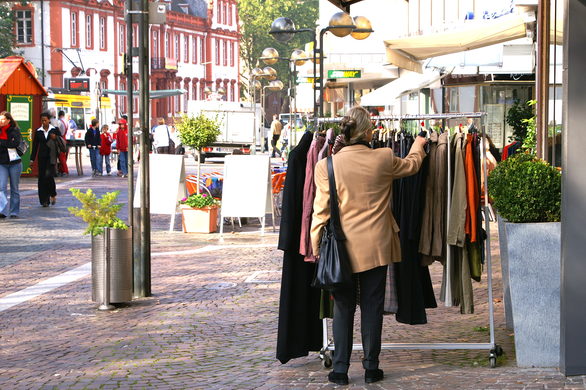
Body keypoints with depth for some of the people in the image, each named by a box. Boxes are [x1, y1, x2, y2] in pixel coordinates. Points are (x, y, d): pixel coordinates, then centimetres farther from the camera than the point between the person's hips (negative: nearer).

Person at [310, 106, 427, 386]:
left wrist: (317, 248, 5)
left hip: (343, 247, 0)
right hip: (376, 246, 1)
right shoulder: (384, 159, -7)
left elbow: (321, 211, -6)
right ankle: (371, 368, 15)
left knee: (343, 308, 9)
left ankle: (340, 369, 11)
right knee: (372, 307, 9)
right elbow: (411, 165, 16)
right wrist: (418, 145, 38)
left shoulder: (327, 165, -11)